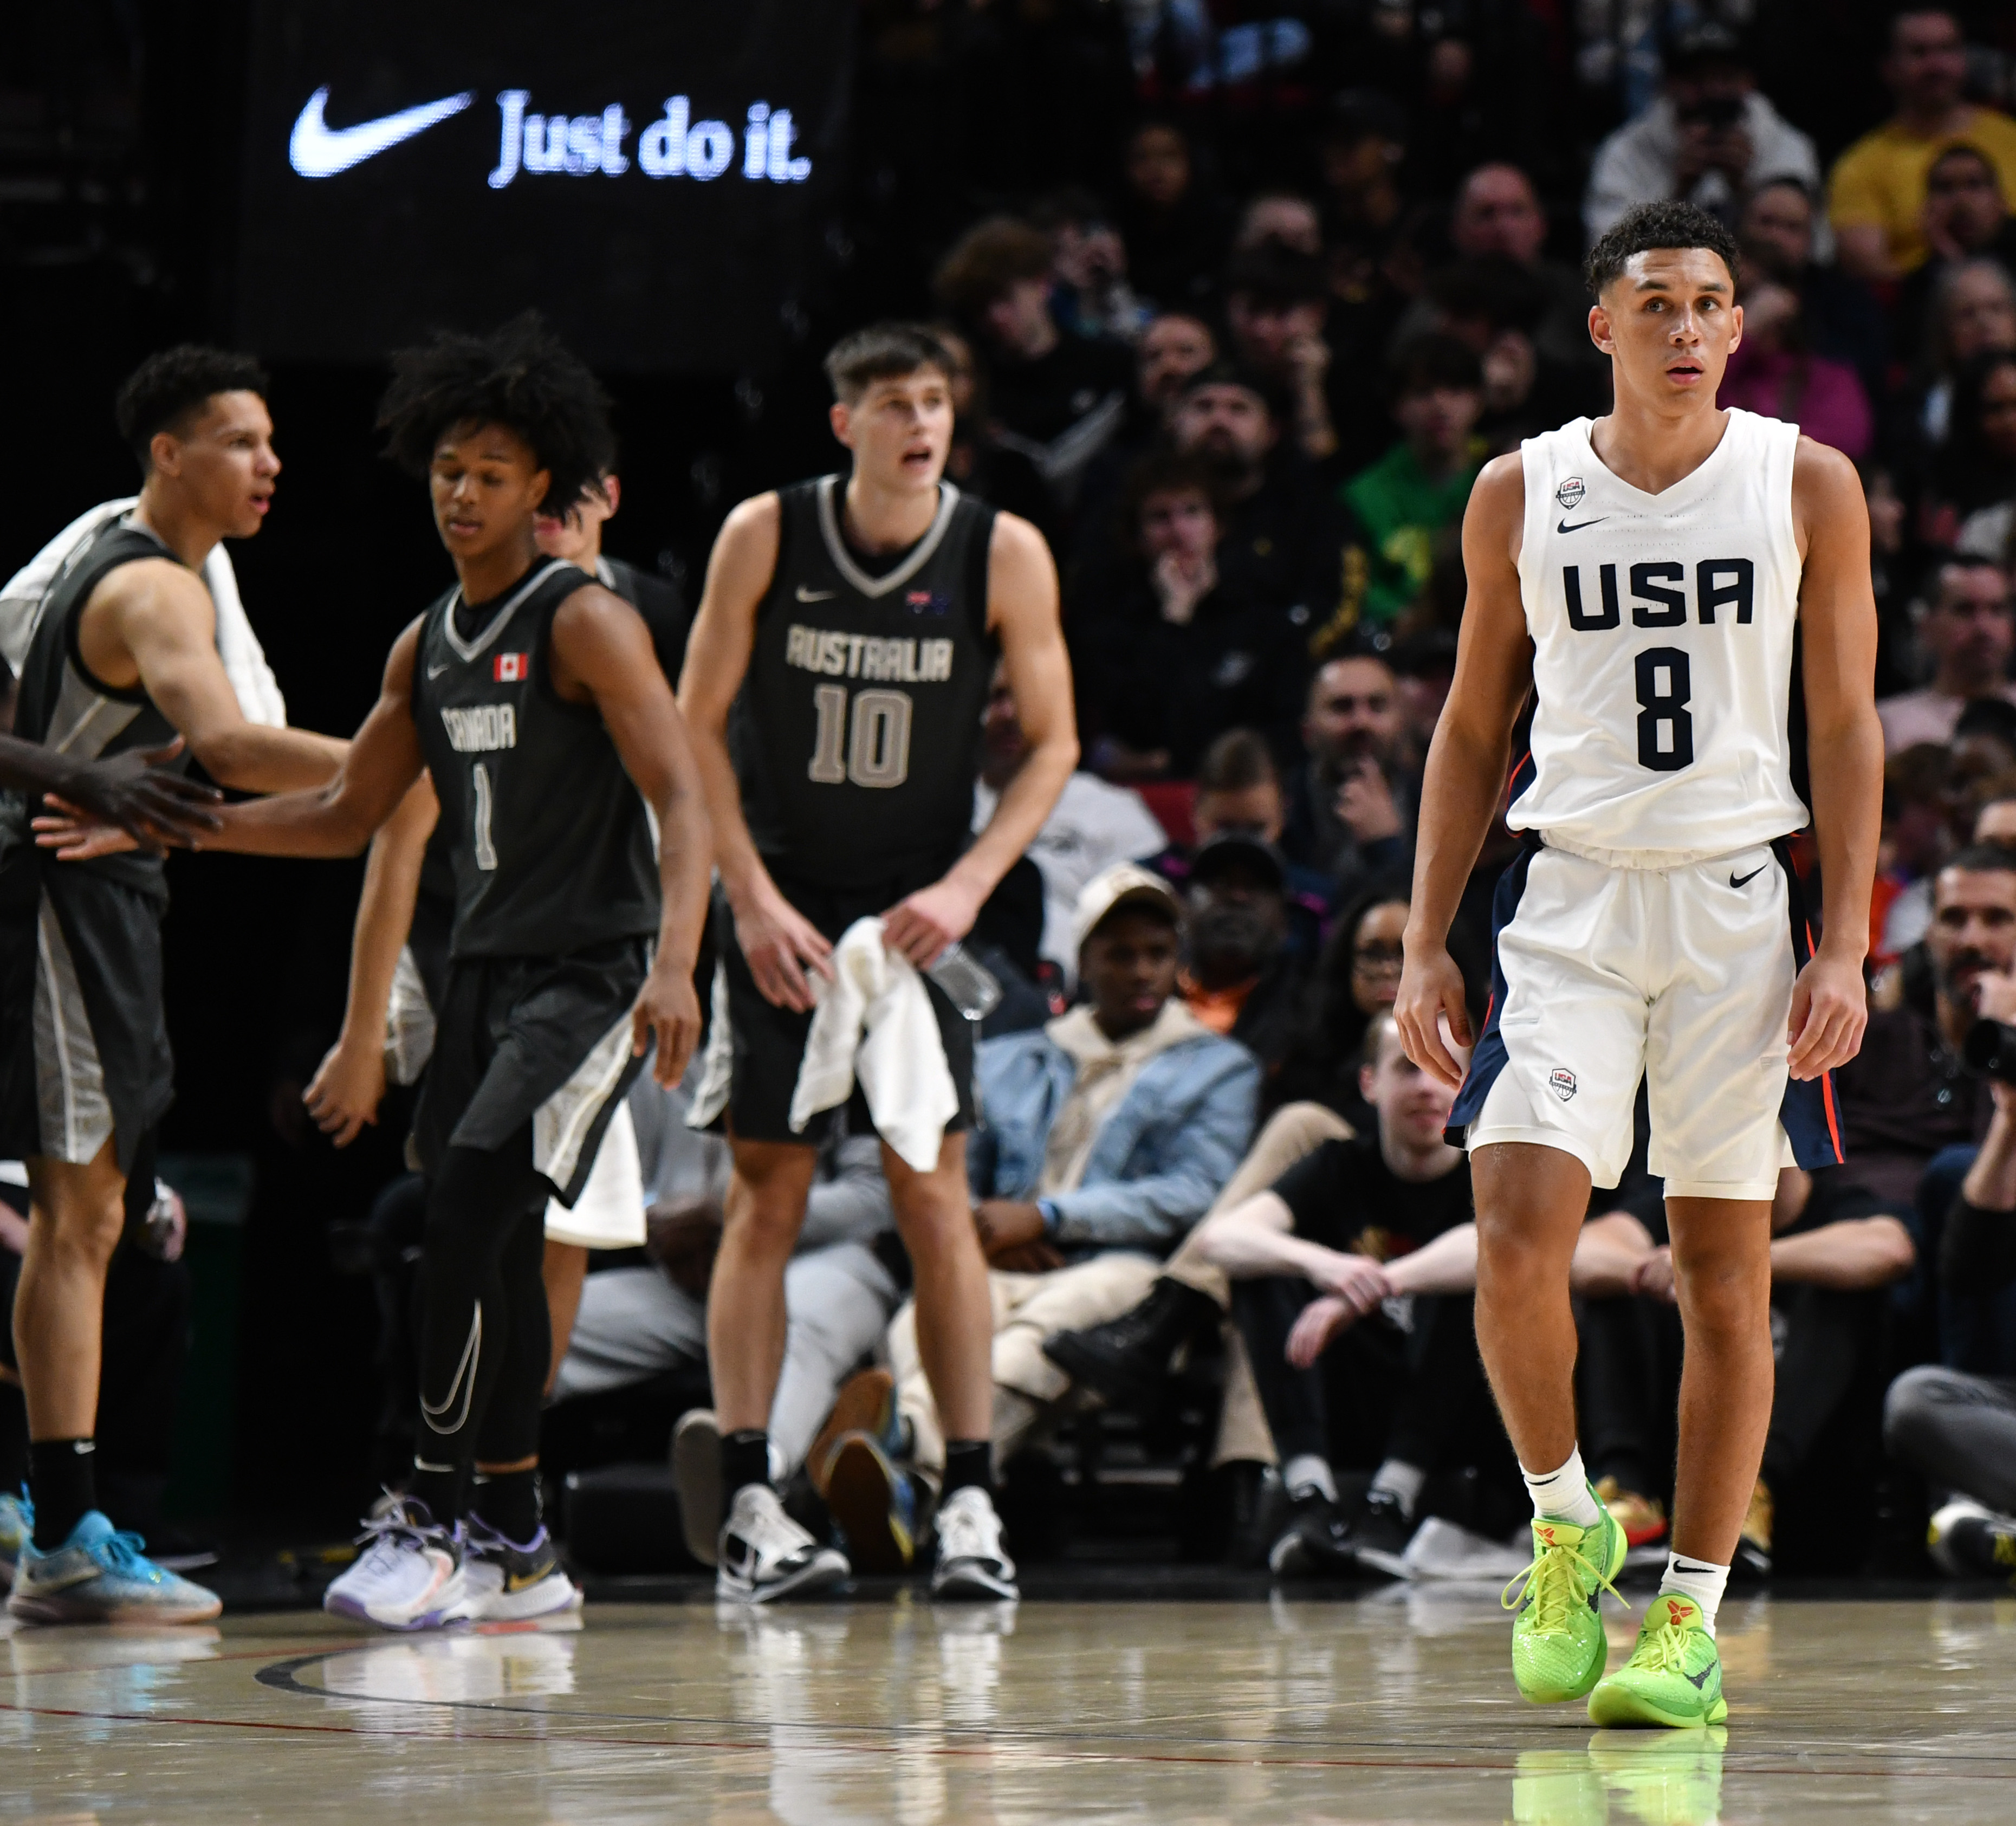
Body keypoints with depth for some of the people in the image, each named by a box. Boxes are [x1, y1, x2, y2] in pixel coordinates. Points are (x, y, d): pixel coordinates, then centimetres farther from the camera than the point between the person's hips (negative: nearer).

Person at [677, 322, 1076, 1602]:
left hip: (921, 912, 0)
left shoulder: (1003, 556, -6)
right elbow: (698, 728, -1)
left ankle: (971, 1499, 0)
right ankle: (750, 1507, 0)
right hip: (781, 904, 0)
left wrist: (968, 885, -13)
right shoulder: (766, 537, -6)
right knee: (767, 1196, -2)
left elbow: (1053, 743, 0)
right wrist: (752, 899, -10)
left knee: (934, 1194, -3)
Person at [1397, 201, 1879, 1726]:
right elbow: (1474, 730, 11)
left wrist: (1846, 949, -7)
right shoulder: (1521, 497, 4)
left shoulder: (1806, 486, 1)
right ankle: (1567, 1522, 9)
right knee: (1517, 1232, -15)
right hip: (1572, 898, 0)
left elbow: (1846, 729, 2)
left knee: (1726, 1274, 2)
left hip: (1740, 905, 0)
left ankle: (1691, 1614, 9)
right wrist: (1425, 944, 5)